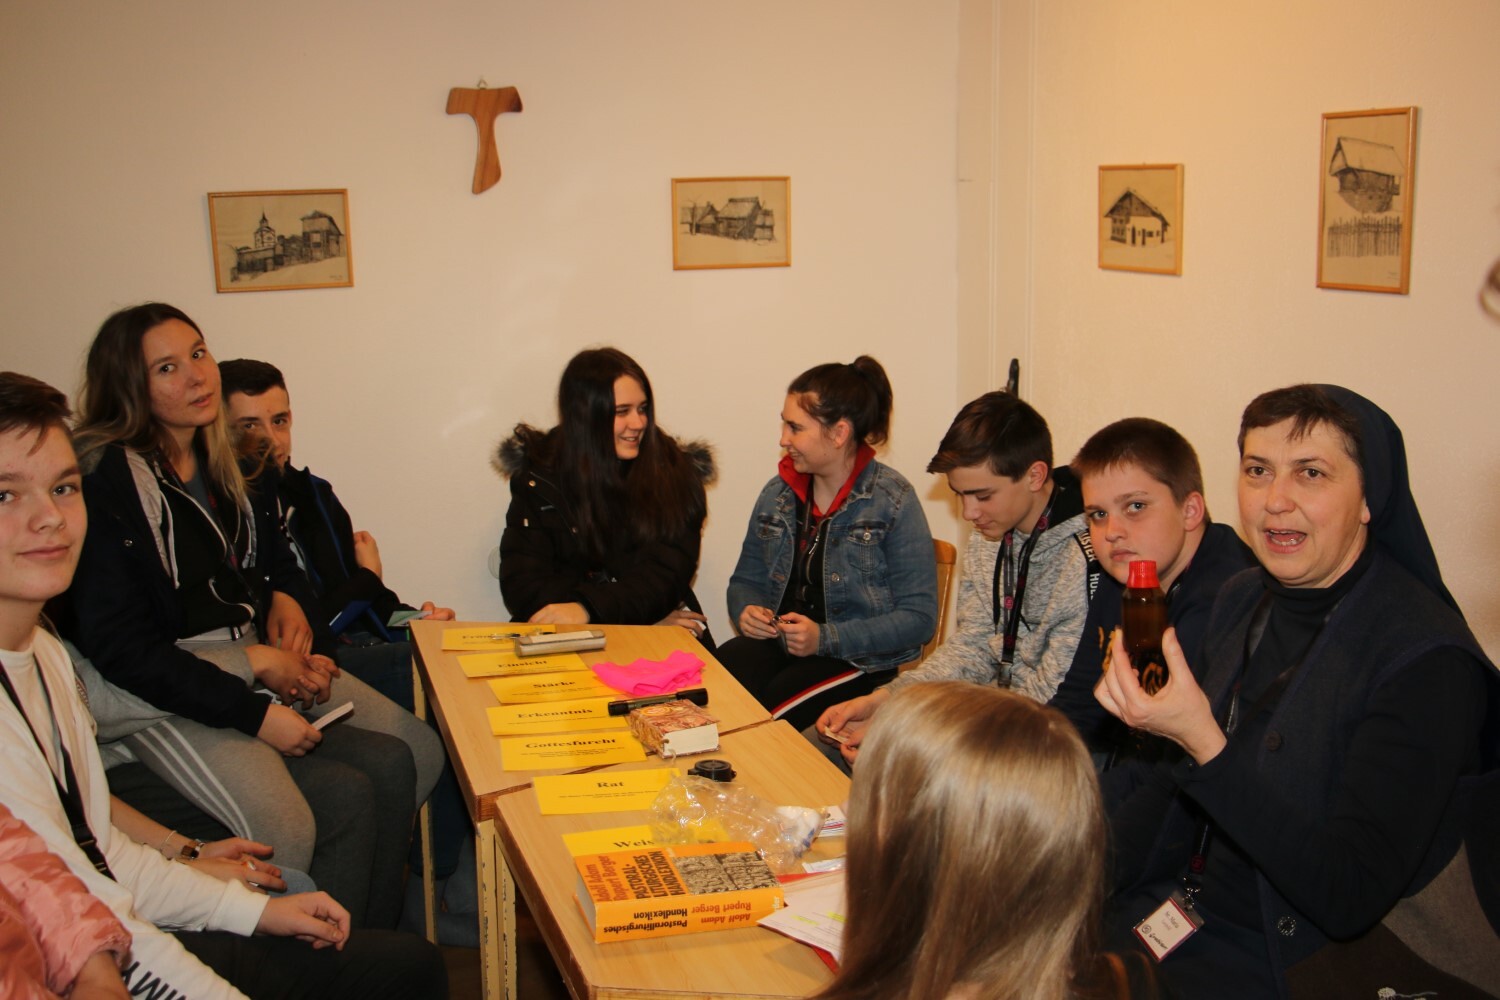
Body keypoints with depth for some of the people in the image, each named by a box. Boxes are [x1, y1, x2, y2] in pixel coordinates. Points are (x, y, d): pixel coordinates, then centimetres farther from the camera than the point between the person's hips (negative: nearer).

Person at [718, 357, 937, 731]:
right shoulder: (778, 492, 11)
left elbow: (919, 618, -10)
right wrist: (746, 612, -3)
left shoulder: (893, 501, -6)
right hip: (775, 642, 5)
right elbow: (746, 580, 22)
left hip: (860, 660, -4)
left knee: (767, 710, -33)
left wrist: (825, 638, -19)